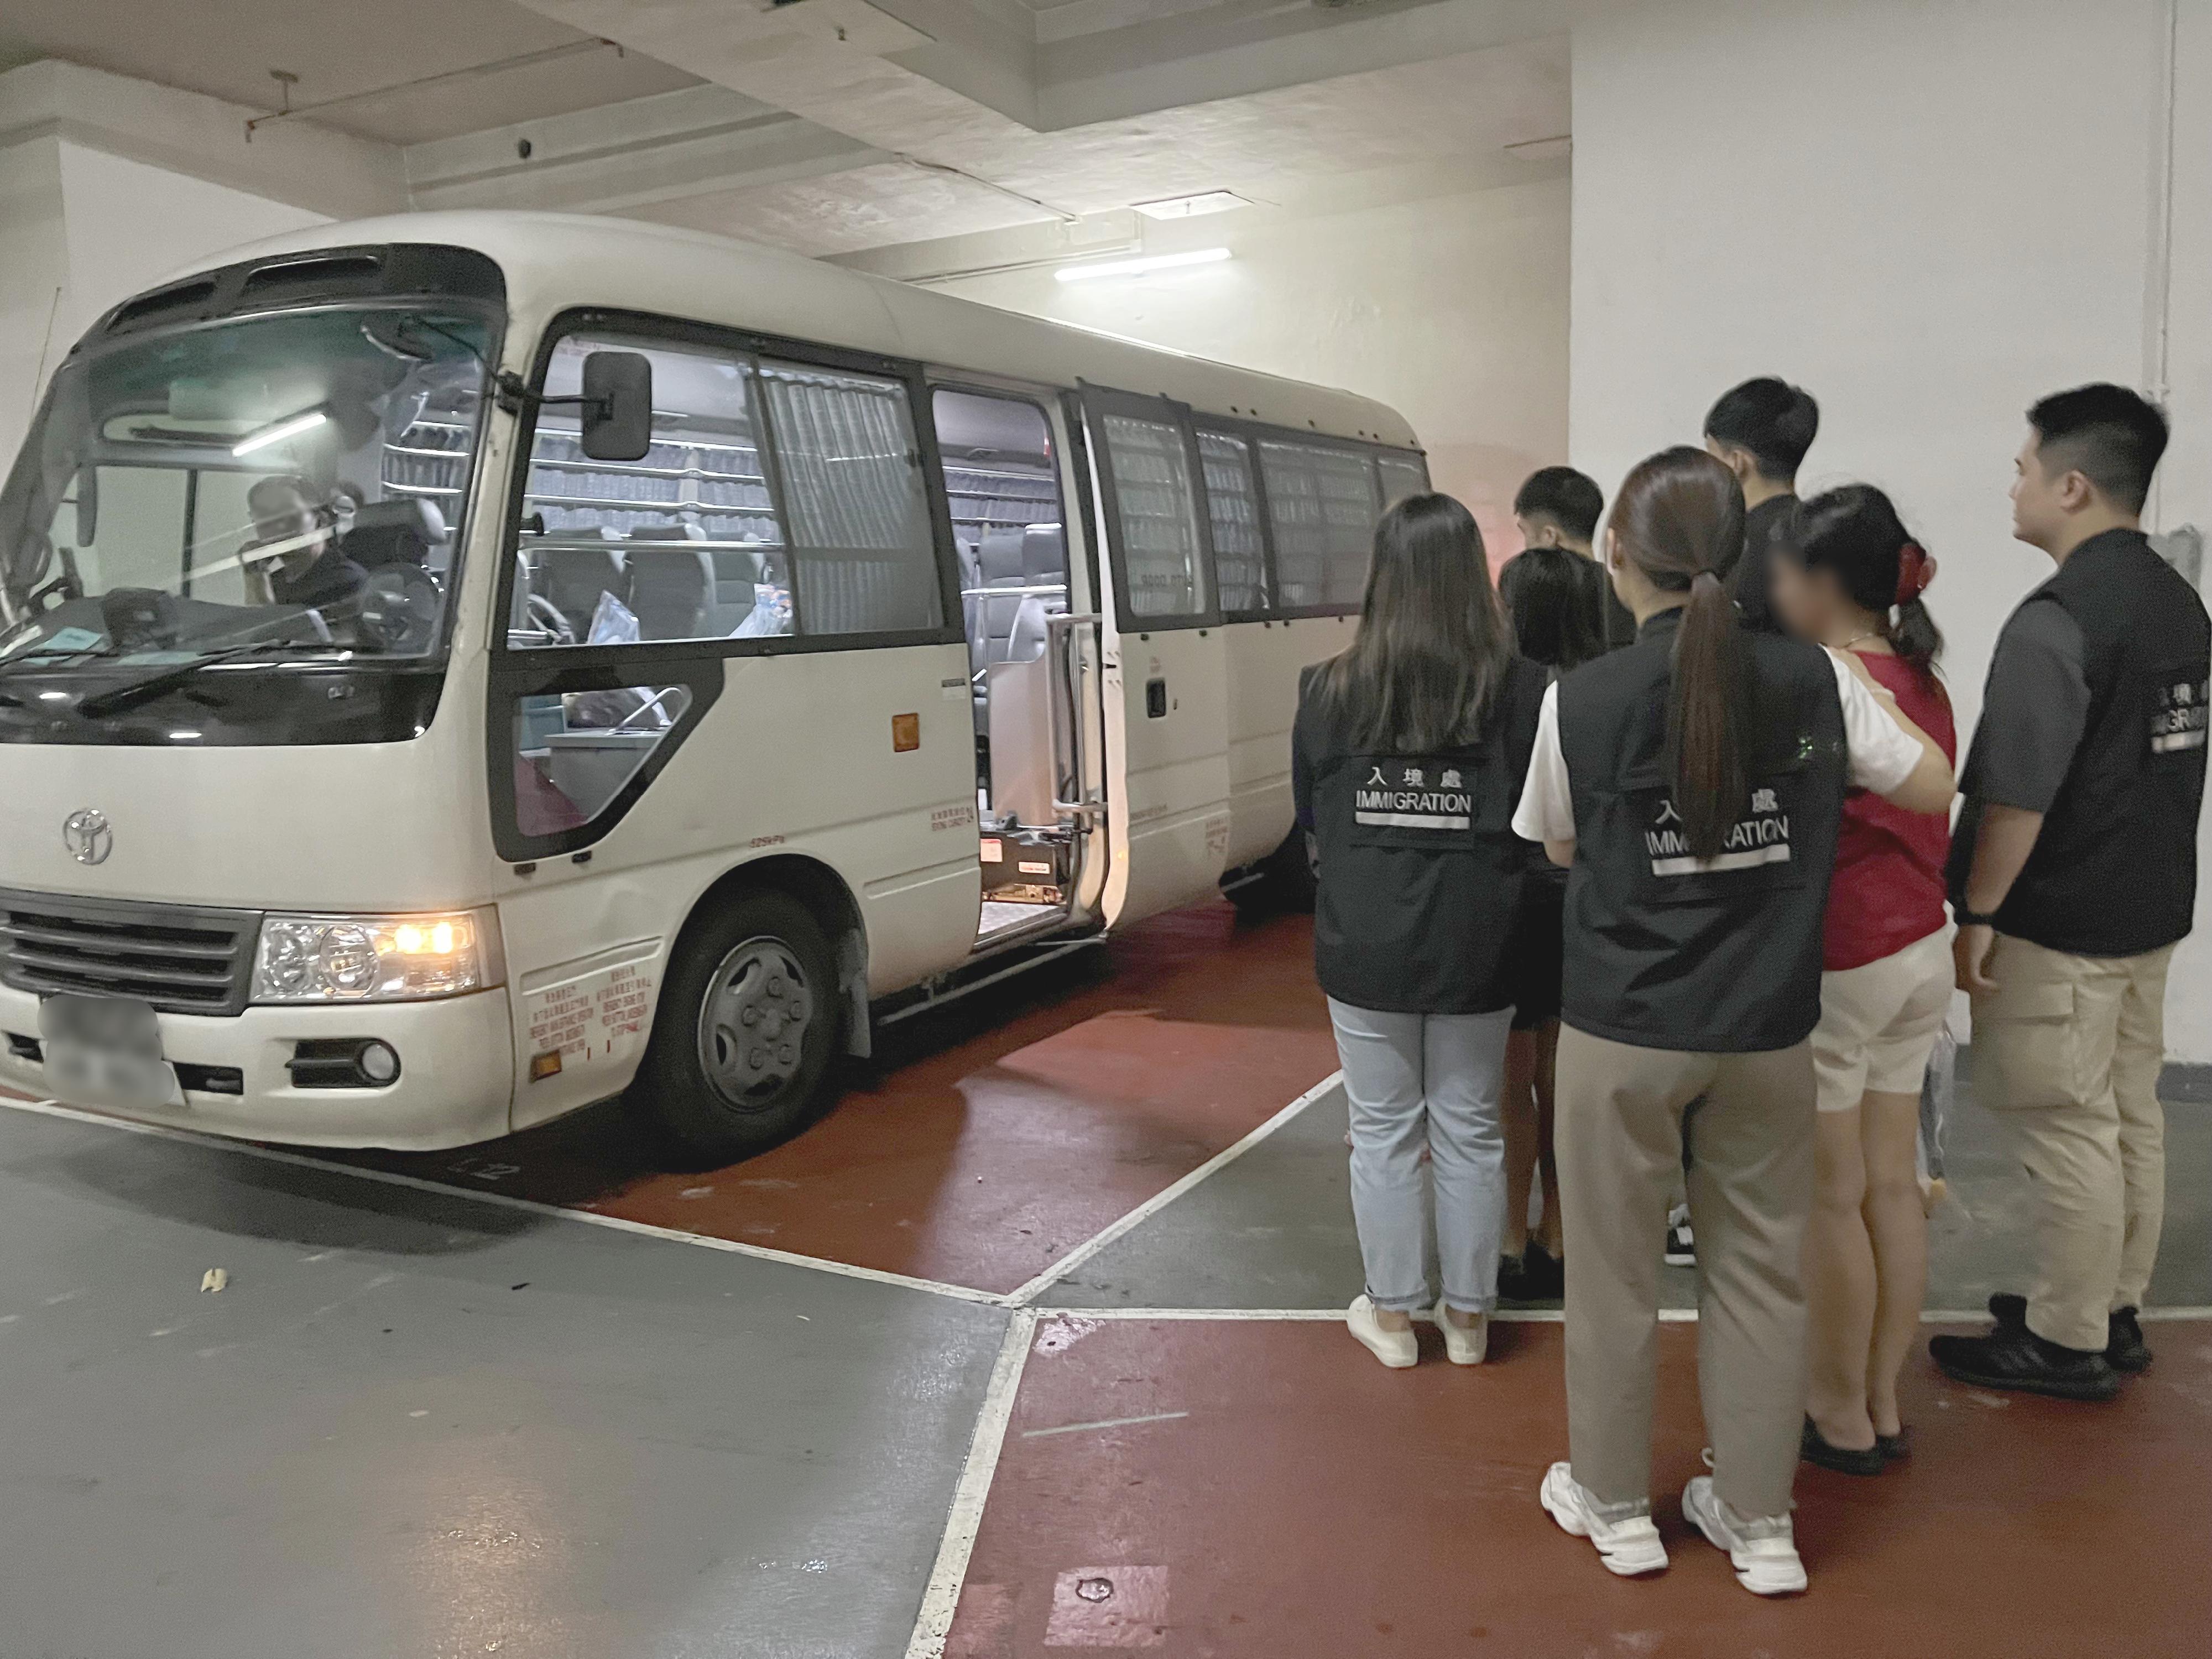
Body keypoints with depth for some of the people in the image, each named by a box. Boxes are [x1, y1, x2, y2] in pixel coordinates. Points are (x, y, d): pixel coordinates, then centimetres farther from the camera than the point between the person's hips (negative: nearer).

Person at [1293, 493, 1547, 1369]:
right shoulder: (1520, 688, -10)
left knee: (1383, 1131, 13)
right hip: (1476, 946, 1)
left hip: (1365, 945, 0)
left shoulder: (1330, 689, -8)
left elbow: (1308, 814, 4)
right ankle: (1467, 1316, 28)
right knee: (1469, 1131, 14)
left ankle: (1391, 1314, 25)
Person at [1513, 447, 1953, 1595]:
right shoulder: (1818, 679, -6)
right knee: (1760, 1272, 16)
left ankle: (1615, 1505, 31)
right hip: (1768, 1031, 2)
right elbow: (1931, 788, 5)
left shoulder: (1579, 701, -11)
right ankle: (1757, 1522, 30)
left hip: (1621, 1033, -2)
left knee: (1613, 1269, 14)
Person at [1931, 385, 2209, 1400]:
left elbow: (2015, 796, -23)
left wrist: (1976, 915, -15)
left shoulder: (2056, 620, -20)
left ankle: (2067, 1344, 13)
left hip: (2058, 926, -9)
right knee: (2130, 1116, 17)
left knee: (2067, 1132, 1)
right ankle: (2115, 1313, 31)